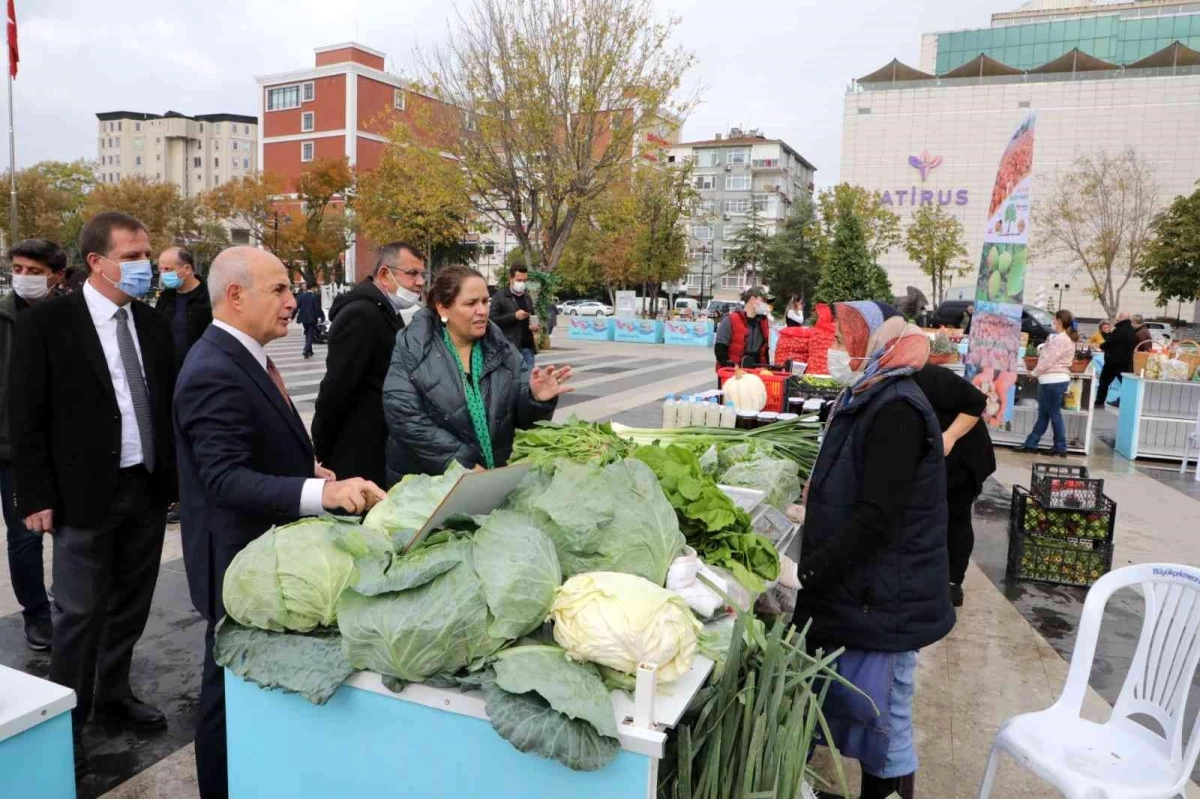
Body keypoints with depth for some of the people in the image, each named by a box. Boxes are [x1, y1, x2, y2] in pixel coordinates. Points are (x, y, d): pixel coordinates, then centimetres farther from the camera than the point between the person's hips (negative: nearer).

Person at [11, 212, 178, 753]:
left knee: (131, 604, 16)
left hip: (149, 488, 5)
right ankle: (65, 720, 23)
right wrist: (37, 496, -10)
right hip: (85, 494, -5)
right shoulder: (44, 323, -8)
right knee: (81, 612, 5)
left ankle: (113, 693, 34)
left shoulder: (153, 324, 7)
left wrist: (175, 474, 8)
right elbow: (26, 417, -8)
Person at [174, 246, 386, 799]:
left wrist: (305, 470, 9)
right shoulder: (214, 372, -25)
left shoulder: (241, 357, 7)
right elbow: (225, 478, -33)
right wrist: (321, 493, -44)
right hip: (241, 560, -10)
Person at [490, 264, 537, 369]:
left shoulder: (527, 297, 17)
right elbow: (492, 319, -10)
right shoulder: (500, 296, -3)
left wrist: (533, 325, 6)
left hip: (528, 346, 6)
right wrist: (514, 316, -17)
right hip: (510, 347, -6)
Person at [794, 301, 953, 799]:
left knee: (881, 716, 4)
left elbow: (877, 519, -26)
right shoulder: (867, 400, 11)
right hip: (861, 587, 9)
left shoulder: (896, 409, -20)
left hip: (883, 596, -9)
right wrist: (816, 514, 12)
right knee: (860, 706, 19)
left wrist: (806, 573, -22)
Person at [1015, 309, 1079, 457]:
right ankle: (1031, 444, 16)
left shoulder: (1061, 339, -16)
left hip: (1053, 381, -10)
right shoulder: (1065, 338, 16)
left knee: (1054, 414, -2)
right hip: (1051, 380, 10)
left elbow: (1050, 360, -16)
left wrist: (1035, 372, -5)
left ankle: (1060, 449, 5)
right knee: (1043, 414, 11)